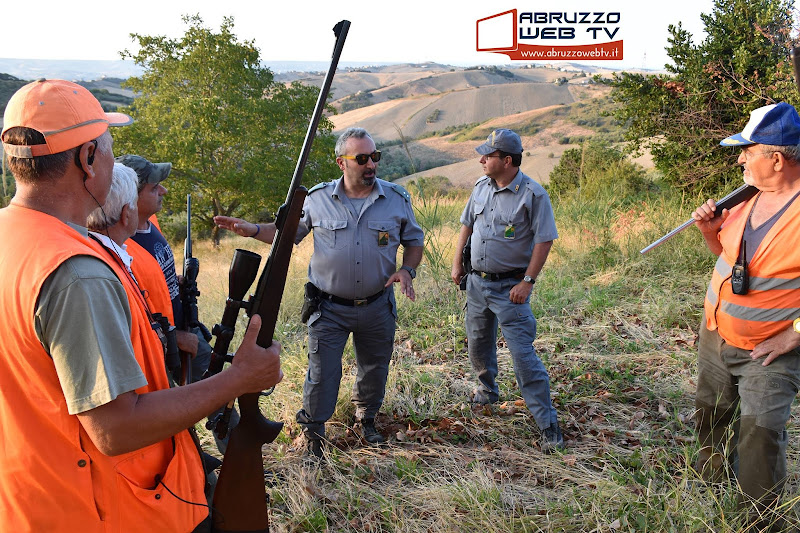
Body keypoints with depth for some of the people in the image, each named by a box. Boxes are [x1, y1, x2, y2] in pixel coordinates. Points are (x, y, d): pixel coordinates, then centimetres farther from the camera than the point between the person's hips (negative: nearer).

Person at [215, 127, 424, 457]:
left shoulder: (397, 199, -2)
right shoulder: (318, 199, -4)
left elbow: (414, 240, 10)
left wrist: (407, 270, -8)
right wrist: (252, 230, -9)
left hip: (377, 306, 2)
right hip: (329, 309, -2)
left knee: (375, 369, 18)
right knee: (322, 372, 0)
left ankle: (367, 420, 43)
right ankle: (313, 432, 21)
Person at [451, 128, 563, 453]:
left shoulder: (533, 194, -15)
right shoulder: (481, 187, 5)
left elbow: (544, 241, -14)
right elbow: (466, 225, 16)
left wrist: (527, 282, -18)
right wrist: (457, 263, 12)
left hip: (510, 287, -6)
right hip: (477, 281, 7)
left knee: (523, 353, -10)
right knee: (478, 343, 20)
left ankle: (548, 424, -2)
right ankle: (487, 390, 46)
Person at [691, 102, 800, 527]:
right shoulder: (751, 197, -1)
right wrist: (710, 229, -5)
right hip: (716, 334, 7)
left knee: (761, 431, -10)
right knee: (711, 415, 19)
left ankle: (756, 519, 10)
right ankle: (709, 489, 42)